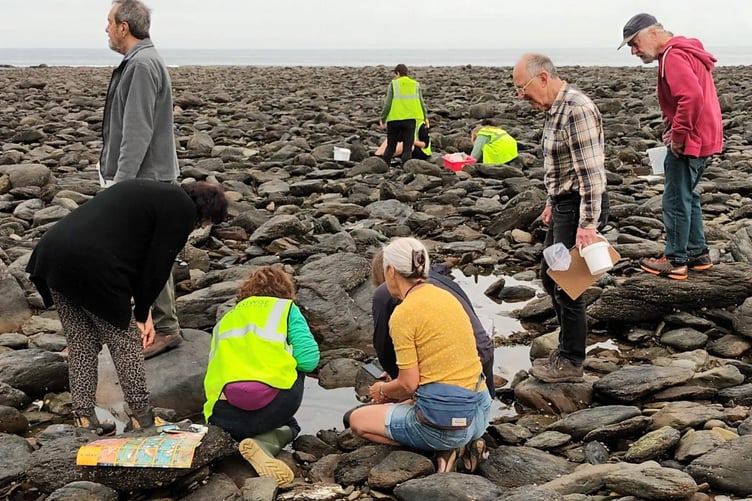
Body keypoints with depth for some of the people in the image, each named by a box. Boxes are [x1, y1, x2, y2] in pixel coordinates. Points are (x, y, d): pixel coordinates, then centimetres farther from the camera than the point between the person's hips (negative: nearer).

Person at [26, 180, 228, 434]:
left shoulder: (149, 192, 27)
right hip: (92, 267, -8)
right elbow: (158, 265, -1)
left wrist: (143, 307, 22)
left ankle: (83, 416, 18)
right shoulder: (182, 209, 1)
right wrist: (141, 313, 11)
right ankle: (141, 415, 17)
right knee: (125, 341, 9)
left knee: (80, 344, 17)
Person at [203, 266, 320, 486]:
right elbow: (308, 359, 3)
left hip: (225, 415, 4)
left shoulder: (224, 320, 28)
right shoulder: (285, 308, 16)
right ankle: (264, 444, -3)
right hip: (273, 399, -4)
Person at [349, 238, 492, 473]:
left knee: (358, 420, 13)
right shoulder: (446, 296, 10)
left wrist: (383, 390, 8)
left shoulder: (403, 314, -14)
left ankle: (446, 449, -2)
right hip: (479, 415, 8)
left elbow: (408, 384, -14)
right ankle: (465, 442, 9)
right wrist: (392, 388, 24)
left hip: (444, 421, -8)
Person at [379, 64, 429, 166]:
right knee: (407, 148, 3)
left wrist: (382, 118, 4)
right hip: (410, 119, 1)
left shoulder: (393, 84, 0)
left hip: (394, 119, -1)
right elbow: (421, 103, 10)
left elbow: (387, 103, -4)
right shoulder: (415, 85, 9)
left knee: (390, 146, 12)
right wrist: (425, 117, 23)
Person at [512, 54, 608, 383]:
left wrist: (587, 224, -27)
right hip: (563, 204, 10)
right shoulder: (555, 109, 10)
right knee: (550, 276, 18)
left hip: (580, 206, -10)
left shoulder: (577, 109, -21)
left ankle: (571, 362, 13)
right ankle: (568, 348, 31)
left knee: (567, 284, -1)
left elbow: (591, 171, -25)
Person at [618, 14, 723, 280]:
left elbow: (692, 96, -32)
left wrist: (679, 135, -23)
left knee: (676, 201, 0)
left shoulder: (673, 57, -18)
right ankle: (698, 253, 27)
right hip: (702, 138, 10)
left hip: (688, 142, -10)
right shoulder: (685, 51, 14)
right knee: (687, 196, 20)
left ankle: (676, 262, 8)